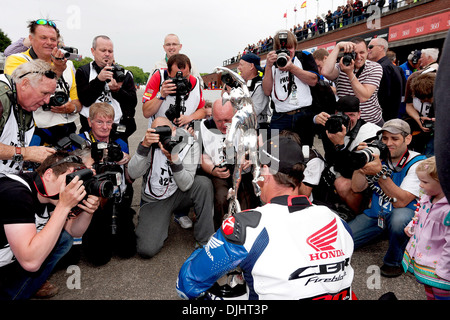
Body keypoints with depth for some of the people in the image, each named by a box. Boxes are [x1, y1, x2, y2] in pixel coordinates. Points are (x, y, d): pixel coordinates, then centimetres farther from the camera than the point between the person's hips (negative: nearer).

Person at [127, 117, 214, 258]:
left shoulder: (190, 144, -14)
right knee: (147, 249, -20)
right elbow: (133, 174, -22)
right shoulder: (150, 143, -12)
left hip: (178, 195, 1)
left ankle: (205, 241, -16)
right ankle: (159, 227, 17)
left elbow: (185, 185, -20)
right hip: (154, 201, -1)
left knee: (204, 183, -30)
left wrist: (174, 159, -35)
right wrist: (144, 146, -34)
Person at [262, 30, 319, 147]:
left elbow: (313, 80, -3)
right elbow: (267, 91, 2)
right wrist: (269, 66, -5)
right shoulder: (271, 64, 15)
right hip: (280, 118, 1)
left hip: (304, 116, 0)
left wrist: (291, 67, -10)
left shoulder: (304, 56, 11)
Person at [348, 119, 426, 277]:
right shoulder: (379, 156, -2)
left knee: (399, 217, -41)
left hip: (406, 212, -3)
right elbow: (356, 188, -8)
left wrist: (380, 173, -38)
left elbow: (401, 201, -27)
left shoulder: (417, 163, -15)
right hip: (375, 213, 4)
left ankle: (394, 261, -10)